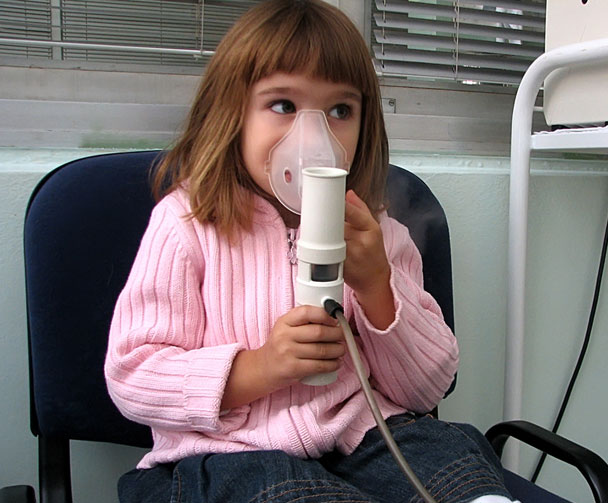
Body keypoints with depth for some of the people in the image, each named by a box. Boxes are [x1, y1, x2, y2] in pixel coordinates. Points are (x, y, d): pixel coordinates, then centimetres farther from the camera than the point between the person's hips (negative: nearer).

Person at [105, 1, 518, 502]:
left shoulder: (379, 235, 7)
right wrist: (258, 368, -20)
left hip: (362, 440, 2)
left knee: (454, 448, -27)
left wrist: (375, 284, -11)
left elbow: (427, 390, 5)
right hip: (230, 451, -1)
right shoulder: (187, 222, -3)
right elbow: (130, 376, -5)